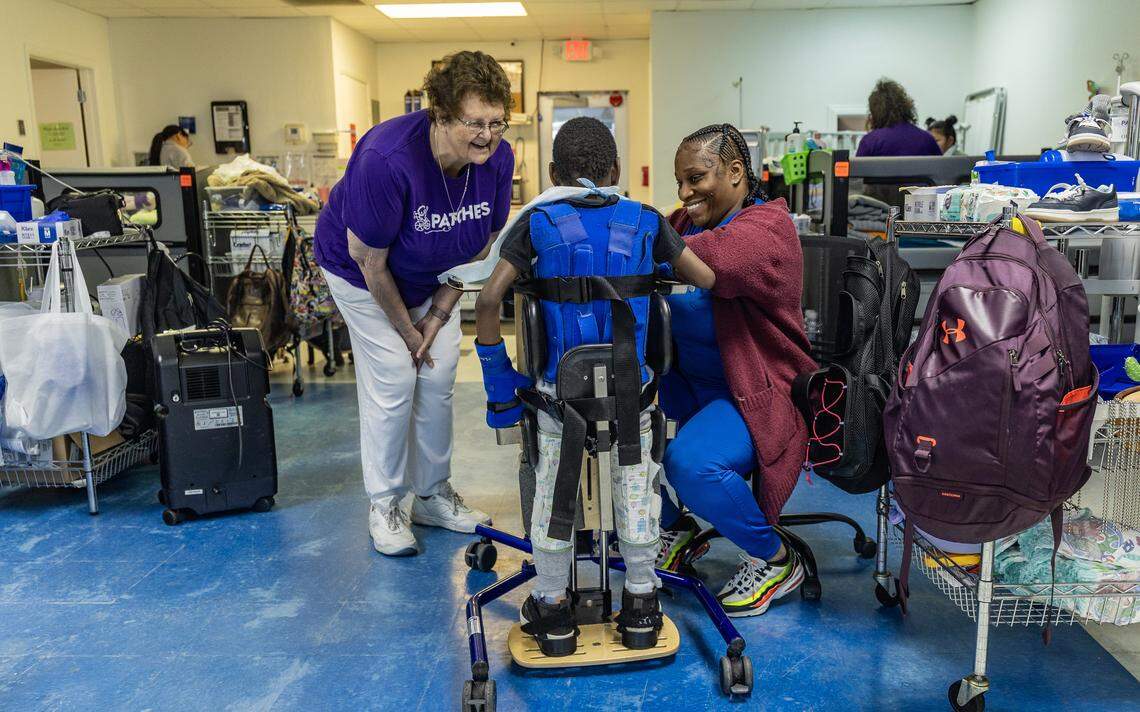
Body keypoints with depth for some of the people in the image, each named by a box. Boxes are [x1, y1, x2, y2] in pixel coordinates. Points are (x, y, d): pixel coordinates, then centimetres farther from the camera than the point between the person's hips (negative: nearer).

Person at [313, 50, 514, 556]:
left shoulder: (497, 158, -20)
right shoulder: (387, 159, -36)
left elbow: (480, 245, -7)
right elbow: (370, 260, -26)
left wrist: (438, 316, -8)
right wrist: (406, 330, -15)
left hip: (433, 277, 5)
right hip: (362, 271, -5)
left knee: (439, 378, 4)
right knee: (392, 380, -8)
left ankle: (433, 496, 21)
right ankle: (385, 506, 9)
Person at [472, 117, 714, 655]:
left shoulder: (537, 223, 1)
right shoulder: (645, 222, 5)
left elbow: (488, 301, -9)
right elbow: (709, 280, 4)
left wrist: (499, 380, -2)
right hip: (631, 386, 1)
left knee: (552, 491, 13)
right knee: (635, 486, 15)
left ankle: (552, 609, 24)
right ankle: (640, 603, 26)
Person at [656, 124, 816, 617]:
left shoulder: (767, 228, -15)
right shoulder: (685, 221, 12)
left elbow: (710, 258, -36)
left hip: (756, 392, -7)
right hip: (687, 380, 8)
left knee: (690, 463, -31)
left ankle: (775, 559, 0)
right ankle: (675, 530, 14)